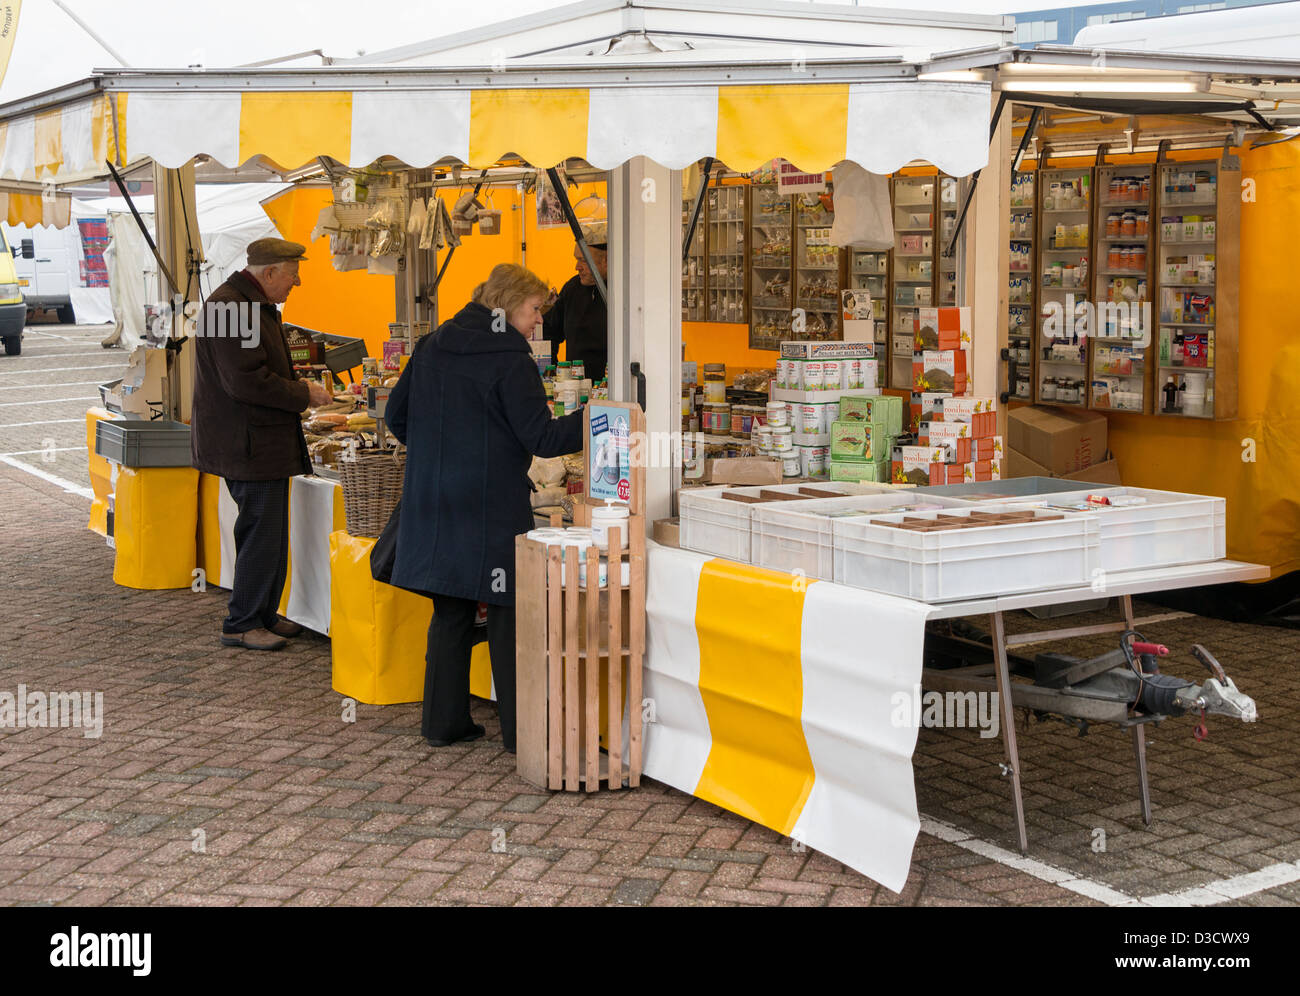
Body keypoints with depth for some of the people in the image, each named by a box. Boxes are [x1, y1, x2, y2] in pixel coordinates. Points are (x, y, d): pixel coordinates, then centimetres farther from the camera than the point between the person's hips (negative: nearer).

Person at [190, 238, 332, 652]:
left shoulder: (254, 305, 17)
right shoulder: (229, 306, -19)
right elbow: (245, 381, -24)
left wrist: (300, 389, 12)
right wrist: (304, 395, -14)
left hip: (262, 440, 11)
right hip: (247, 443, -11)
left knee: (267, 533, 15)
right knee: (262, 533, -6)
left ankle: (263, 616, 24)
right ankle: (241, 624, 4)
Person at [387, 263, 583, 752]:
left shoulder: (432, 347, 9)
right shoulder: (510, 361, -12)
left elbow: (396, 415, 15)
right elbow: (541, 439, -14)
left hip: (433, 501, 6)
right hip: (492, 505, -6)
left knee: (450, 610, 13)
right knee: (506, 613, 1)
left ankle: (444, 719, 18)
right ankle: (519, 729, 5)